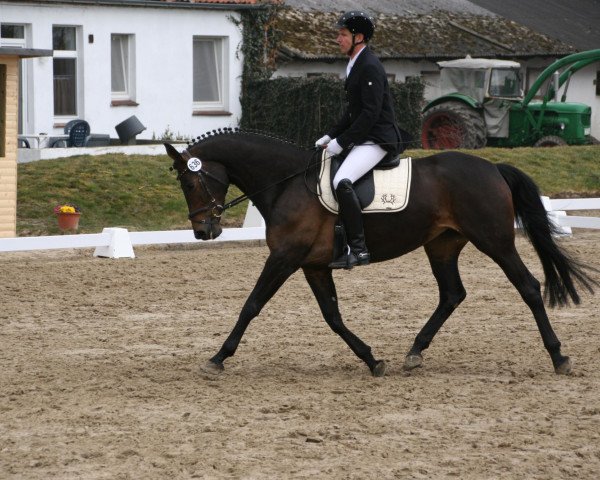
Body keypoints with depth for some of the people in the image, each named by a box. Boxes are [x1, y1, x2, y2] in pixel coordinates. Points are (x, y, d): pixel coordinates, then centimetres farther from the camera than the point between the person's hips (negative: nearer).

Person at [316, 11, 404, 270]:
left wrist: (341, 142, -19)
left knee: (342, 182, -29)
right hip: (363, 139, 11)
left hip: (377, 140, -11)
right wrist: (330, 136, 14)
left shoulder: (370, 67, -16)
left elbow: (370, 114, -21)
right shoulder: (355, 65, 16)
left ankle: (358, 249, -30)